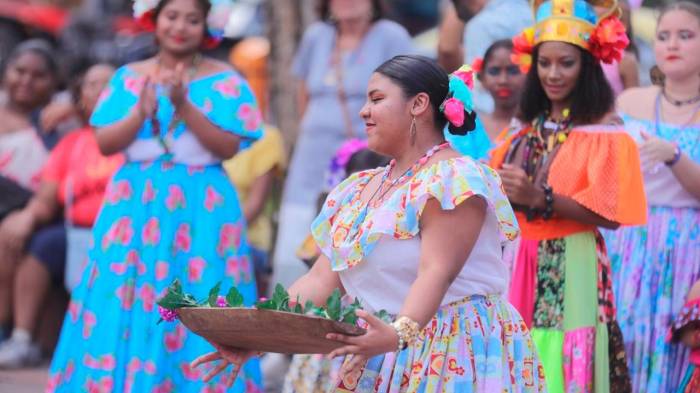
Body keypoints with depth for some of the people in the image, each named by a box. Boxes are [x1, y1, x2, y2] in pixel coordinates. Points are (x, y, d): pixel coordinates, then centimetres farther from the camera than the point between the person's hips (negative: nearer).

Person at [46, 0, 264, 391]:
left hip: (201, 210, -2)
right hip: (135, 205, 2)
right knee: (122, 308, -2)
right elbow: (105, 143, 2)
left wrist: (184, 106, -18)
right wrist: (141, 113, -16)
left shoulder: (225, 82, 2)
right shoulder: (128, 77, 9)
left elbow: (229, 146, -8)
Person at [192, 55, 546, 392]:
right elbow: (321, 280, 9)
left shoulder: (453, 179, -10)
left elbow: (436, 274, -22)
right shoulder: (360, 190, 15)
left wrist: (400, 333, -39)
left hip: (455, 355, -7)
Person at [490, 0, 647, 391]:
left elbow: (610, 214, -13)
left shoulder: (603, 129, -5)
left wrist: (541, 198, -21)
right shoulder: (528, 130, 12)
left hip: (572, 267, -5)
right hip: (519, 264, 5)